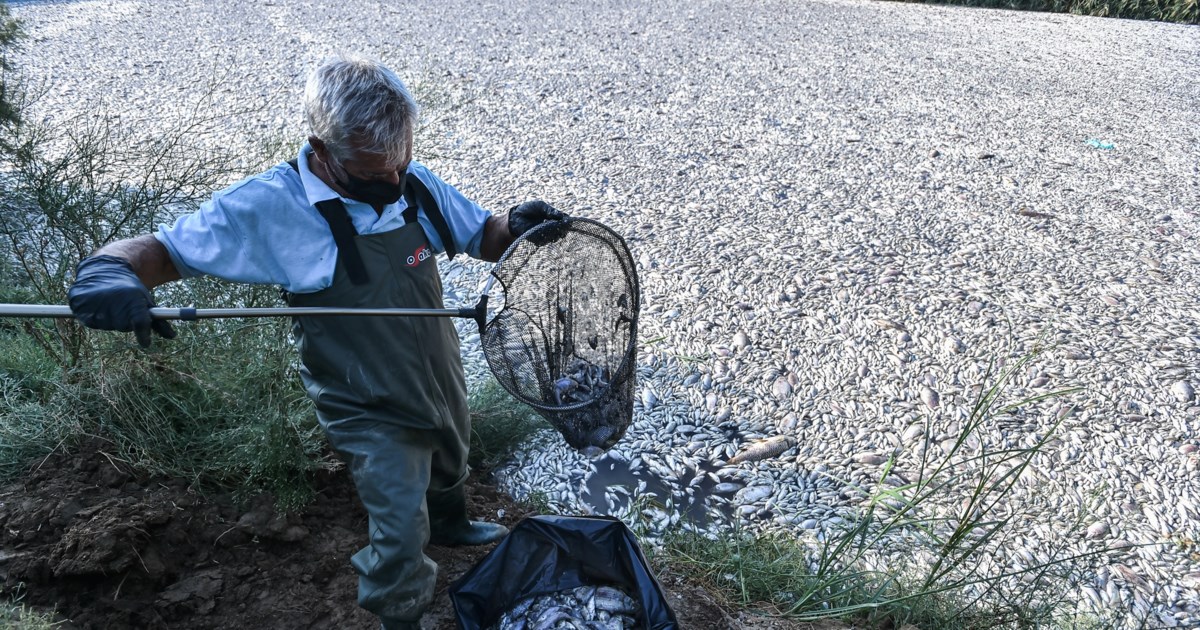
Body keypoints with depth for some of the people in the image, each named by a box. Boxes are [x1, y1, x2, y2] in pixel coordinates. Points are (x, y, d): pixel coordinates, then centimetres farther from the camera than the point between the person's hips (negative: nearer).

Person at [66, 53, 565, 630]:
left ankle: (450, 524, 66)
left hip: (442, 381, 6)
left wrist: (515, 226, -24)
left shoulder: (414, 183, -12)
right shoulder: (269, 206, -24)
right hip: (373, 412, -5)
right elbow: (162, 249, -15)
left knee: (451, 466, 33)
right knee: (400, 542, 3)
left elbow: (482, 237, -1)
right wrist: (111, 268, -38)